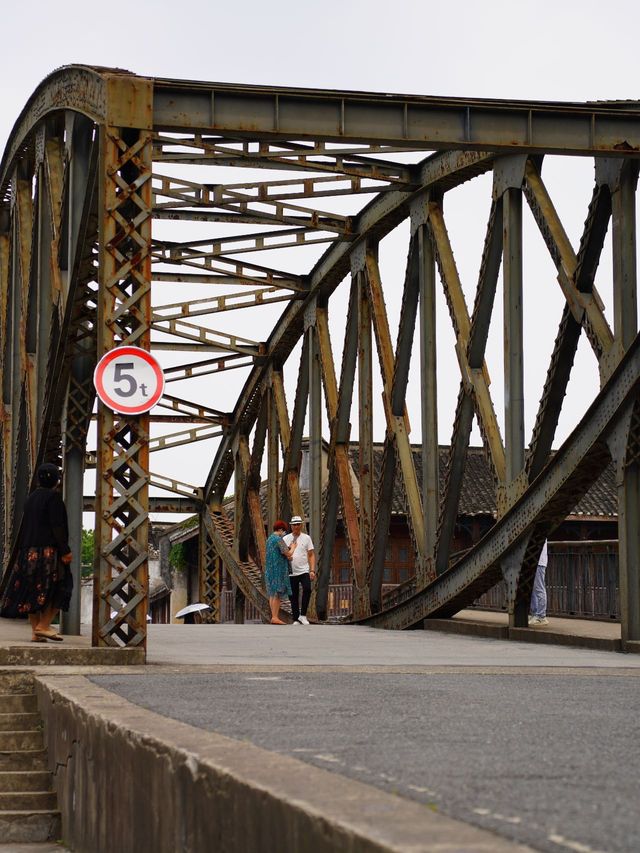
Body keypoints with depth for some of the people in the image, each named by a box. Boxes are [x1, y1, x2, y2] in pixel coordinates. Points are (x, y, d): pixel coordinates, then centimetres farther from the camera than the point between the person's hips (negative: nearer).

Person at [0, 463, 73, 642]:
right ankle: (44, 625, -9)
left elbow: (25, 526, 17)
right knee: (59, 587, 0)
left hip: (29, 551, 8)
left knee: (33, 589, 7)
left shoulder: (31, 498, 15)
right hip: (48, 550, -8)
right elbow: (57, 525, -15)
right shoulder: (53, 496, -8)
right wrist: (65, 550, -15)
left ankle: (35, 631, 5)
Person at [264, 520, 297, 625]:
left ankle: (274, 617, 10)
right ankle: (275, 617, -12)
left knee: (272, 594, 9)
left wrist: (287, 557, 14)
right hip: (278, 570, -9)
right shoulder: (279, 539, -13)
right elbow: (288, 554, -15)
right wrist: (293, 548, 4)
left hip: (270, 569, 9)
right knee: (277, 594, -9)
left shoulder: (269, 539, 16)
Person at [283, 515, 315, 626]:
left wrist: (312, 570, -5)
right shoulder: (286, 539, 6)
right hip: (291, 573, 1)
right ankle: (296, 620, 12)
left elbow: (311, 555, 4)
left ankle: (303, 615, -12)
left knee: (307, 589, -23)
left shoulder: (306, 538, 5)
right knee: (293, 597, 4)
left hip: (304, 571, -1)